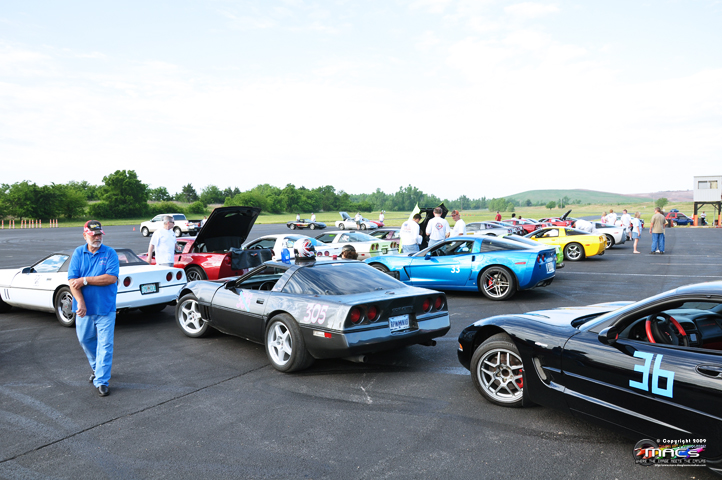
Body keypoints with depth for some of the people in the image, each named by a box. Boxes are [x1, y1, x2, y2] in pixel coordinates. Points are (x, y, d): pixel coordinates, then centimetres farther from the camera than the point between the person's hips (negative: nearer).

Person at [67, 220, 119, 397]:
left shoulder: (110, 253, -5)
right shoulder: (78, 253, 2)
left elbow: (111, 278, -16)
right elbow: (72, 280, -5)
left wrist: (86, 280, -17)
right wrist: (80, 303, -17)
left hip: (105, 308, -3)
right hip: (84, 308, 3)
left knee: (105, 344, -3)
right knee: (85, 340, 17)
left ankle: (101, 381, 4)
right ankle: (97, 368, 41)